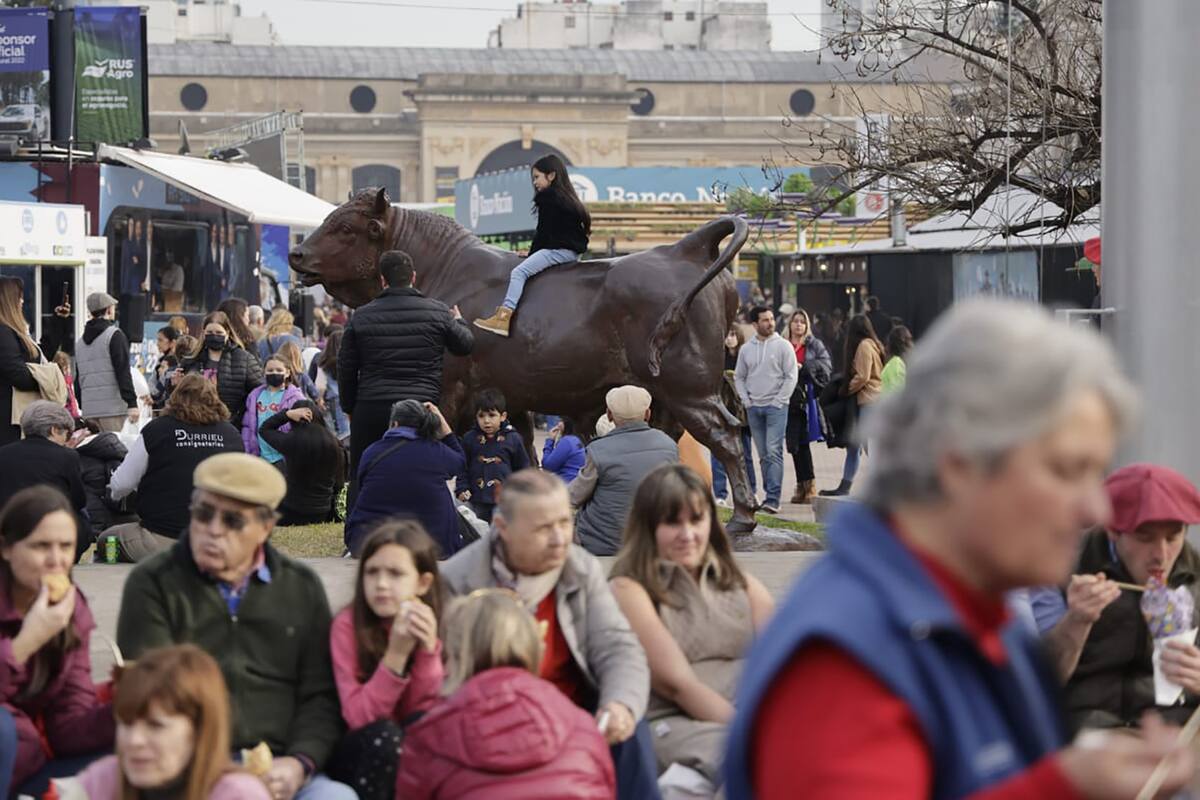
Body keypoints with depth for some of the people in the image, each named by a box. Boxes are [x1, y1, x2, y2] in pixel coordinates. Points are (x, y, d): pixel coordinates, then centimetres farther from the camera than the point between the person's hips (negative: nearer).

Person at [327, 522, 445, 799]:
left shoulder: (434, 623, -5)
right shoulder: (348, 624, -14)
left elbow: (429, 708, -11)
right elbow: (359, 717, -20)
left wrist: (428, 649, -25)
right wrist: (396, 653, -31)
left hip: (417, 756, 3)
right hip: (359, 756, -2)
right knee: (384, 735, -32)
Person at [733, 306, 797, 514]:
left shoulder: (783, 346, -2)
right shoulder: (746, 349, 9)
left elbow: (791, 376, -5)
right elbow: (739, 377, 16)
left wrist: (779, 401, -10)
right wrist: (746, 400, 3)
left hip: (776, 406, -4)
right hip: (754, 408, 4)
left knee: (774, 452, -12)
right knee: (763, 455, 7)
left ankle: (773, 499, -16)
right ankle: (770, 495, 13)